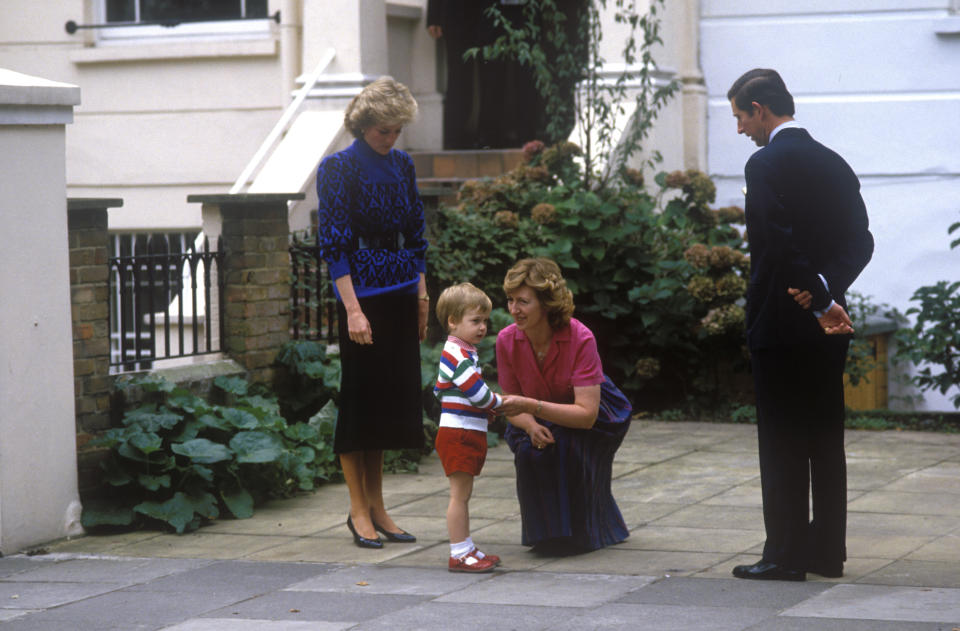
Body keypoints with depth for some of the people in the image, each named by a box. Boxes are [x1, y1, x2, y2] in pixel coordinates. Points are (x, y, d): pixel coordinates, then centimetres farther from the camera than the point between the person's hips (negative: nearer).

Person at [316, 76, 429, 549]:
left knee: (391, 398, 9)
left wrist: (421, 296, 12)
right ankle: (359, 510, 5)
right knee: (360, 398, -2)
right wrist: (353, 309, -18)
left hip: (401, 295, 7)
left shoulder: (401, 166, 11)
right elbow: (335, 244, -12)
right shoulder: (338, 168, -8)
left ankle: (376, 506, 17)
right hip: (361, 293, -7)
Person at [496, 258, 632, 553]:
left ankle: (580, 532, -10)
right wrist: (530, 426, -31)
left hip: (597, 413, -3)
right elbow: (512, 405, -7)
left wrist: (533, 406, -47)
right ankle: (546, 532, -3)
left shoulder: (580, 339, -30)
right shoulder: (507, 340, -18)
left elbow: (586, 414, -35)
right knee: (529, 450, -28)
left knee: (564, 444, -33)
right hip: (540, 419, 3)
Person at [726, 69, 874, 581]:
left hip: (782, 324, -7)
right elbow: (860, 241, 3)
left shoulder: (766, 165, -12)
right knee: (826, 440, 11)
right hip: (827, 326, 7)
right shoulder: (833, 164, 11)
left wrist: (821, 302, -16)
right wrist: (825, 289, -10)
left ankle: (785, 554, -1)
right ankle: (827, 550, 15)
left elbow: (781, 245, -22)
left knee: (782, 443, -3)